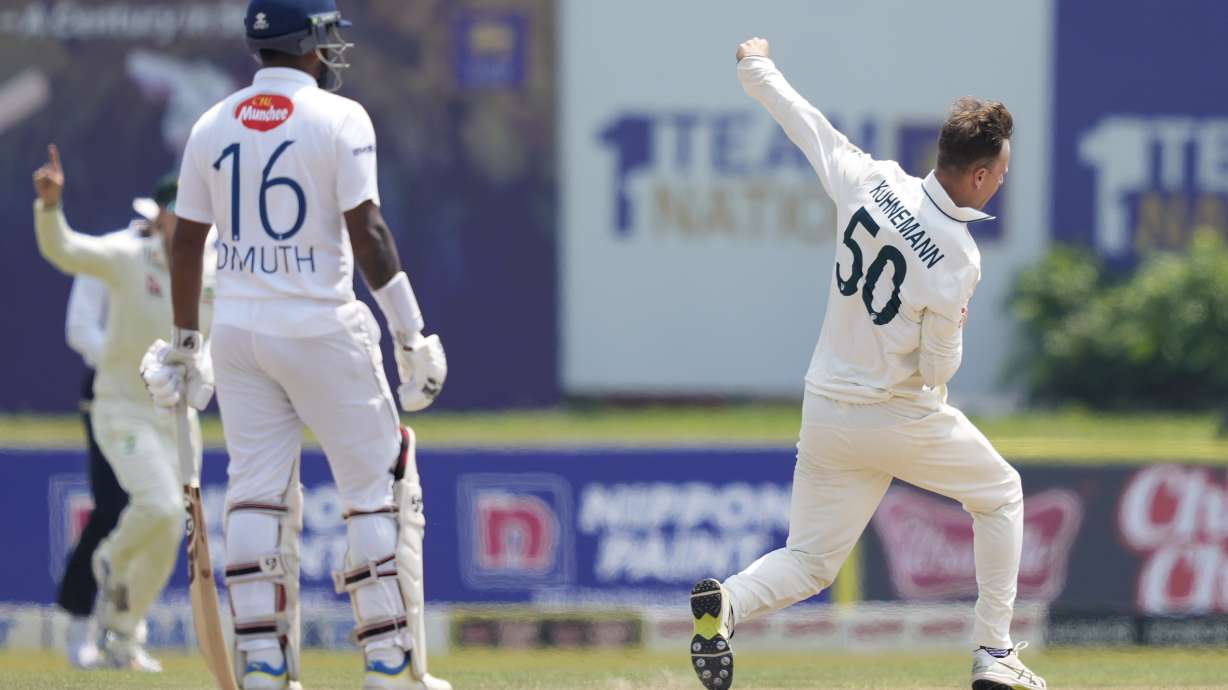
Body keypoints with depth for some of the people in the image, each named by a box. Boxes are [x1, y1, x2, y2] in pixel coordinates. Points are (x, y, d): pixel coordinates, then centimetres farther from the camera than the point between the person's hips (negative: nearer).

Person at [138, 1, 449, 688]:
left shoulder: (213, 127, 6)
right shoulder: (339, 120, -9)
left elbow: (187, 242, 9)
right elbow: (368, 233, -14)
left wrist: (186, 342, 18)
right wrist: (412, 334, -11)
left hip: (238, 329, 5)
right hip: (319, 329, -5)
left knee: (257, 490, 8)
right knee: (377, 482, 5)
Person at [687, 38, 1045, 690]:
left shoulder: (870, 180, -8)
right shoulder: (957, 259, -22)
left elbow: (805, 122, 8)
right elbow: (938, 369, -16)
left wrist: (757, 68, 26)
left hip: (826, 414, 5)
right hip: (903, 418, -5)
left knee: (809, 562, 9)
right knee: (1000, 494, 21)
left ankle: (727, 600, -23)